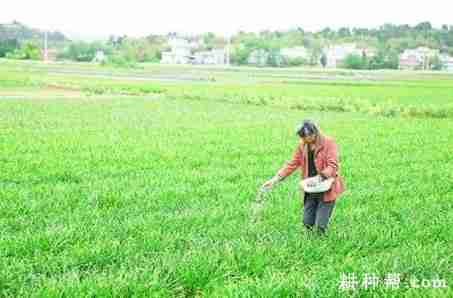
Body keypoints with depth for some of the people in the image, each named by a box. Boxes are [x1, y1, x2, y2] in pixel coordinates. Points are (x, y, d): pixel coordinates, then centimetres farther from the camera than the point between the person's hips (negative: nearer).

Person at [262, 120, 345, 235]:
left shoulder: (329, 143, -12)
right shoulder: (302, 145, 3)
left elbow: (333, 166, -18)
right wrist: (275, 179, -3)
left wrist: (319, 177, -32)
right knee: (307, 222, 6)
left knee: (320, 225, -6)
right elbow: (292, 164, 5)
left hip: (326, 189, -5)